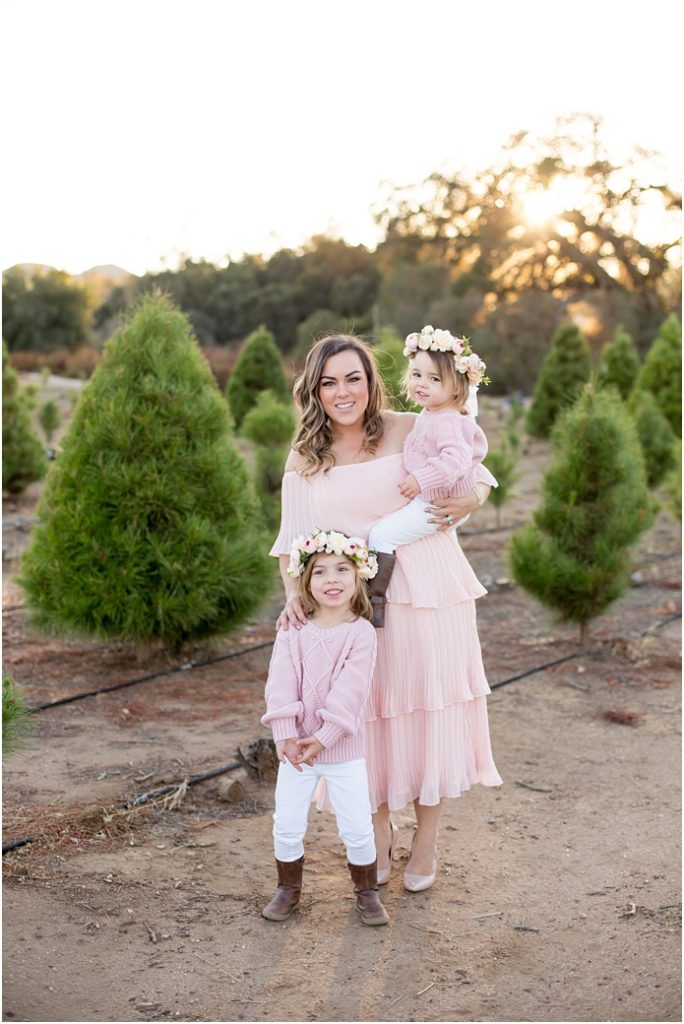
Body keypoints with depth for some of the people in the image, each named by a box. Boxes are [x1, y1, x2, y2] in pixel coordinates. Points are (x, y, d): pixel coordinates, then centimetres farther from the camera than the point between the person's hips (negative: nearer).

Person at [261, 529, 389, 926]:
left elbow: (349, 692, -16)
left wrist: (323, 737, -20)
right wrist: (287, 736, -18)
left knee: (358, 828, 3)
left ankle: (367, 893, 25)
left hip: (344, 749, -2)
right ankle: (289, 888, 30)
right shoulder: (293, 631, -3)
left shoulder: (361, 632, -10)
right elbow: (281, 686, -8)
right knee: (287, 826, 8)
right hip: (295, 746, 2)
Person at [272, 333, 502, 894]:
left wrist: (468, 503, -15)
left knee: (428, 707, 6)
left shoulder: (411, 431, -4)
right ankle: (379, 830, 31)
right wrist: (294, 595, -14)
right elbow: (293, 539, 3)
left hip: (427, 591, -2)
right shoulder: (305, 458, 4)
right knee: (369, 711, 8)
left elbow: (478, 476, 7)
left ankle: (427, 838, 26)